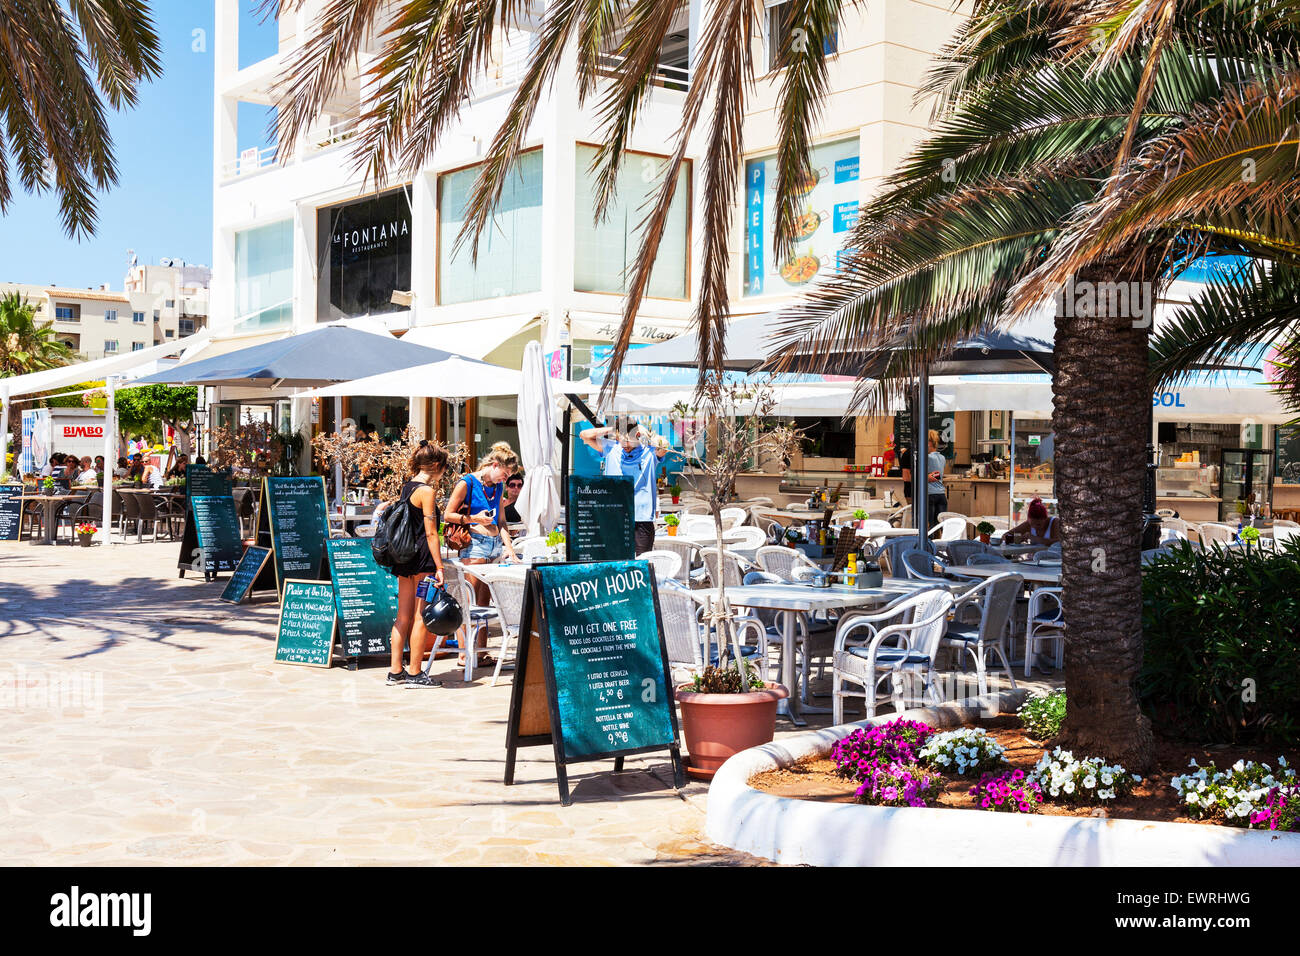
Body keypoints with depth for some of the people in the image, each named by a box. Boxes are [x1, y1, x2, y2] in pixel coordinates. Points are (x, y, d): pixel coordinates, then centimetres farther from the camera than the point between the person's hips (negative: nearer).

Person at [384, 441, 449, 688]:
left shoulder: (406, 487, 12)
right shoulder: (426, 491, -12)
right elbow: (431, 533, -15)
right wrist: (439, 567, -14)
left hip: (403, 557, 8)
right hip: (422, 558, -8)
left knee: (403, 616, 11)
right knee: (421, 616, -2)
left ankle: (395, 671, 14)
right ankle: (414, 673, 1)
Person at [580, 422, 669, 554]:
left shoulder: (649, 452, 1)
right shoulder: (611, 448, 10)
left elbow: (663, 447, -20)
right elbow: (585, 435, 11)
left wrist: (645, 433, -5)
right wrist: (610, 429, 4)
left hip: (642, 518, -2)